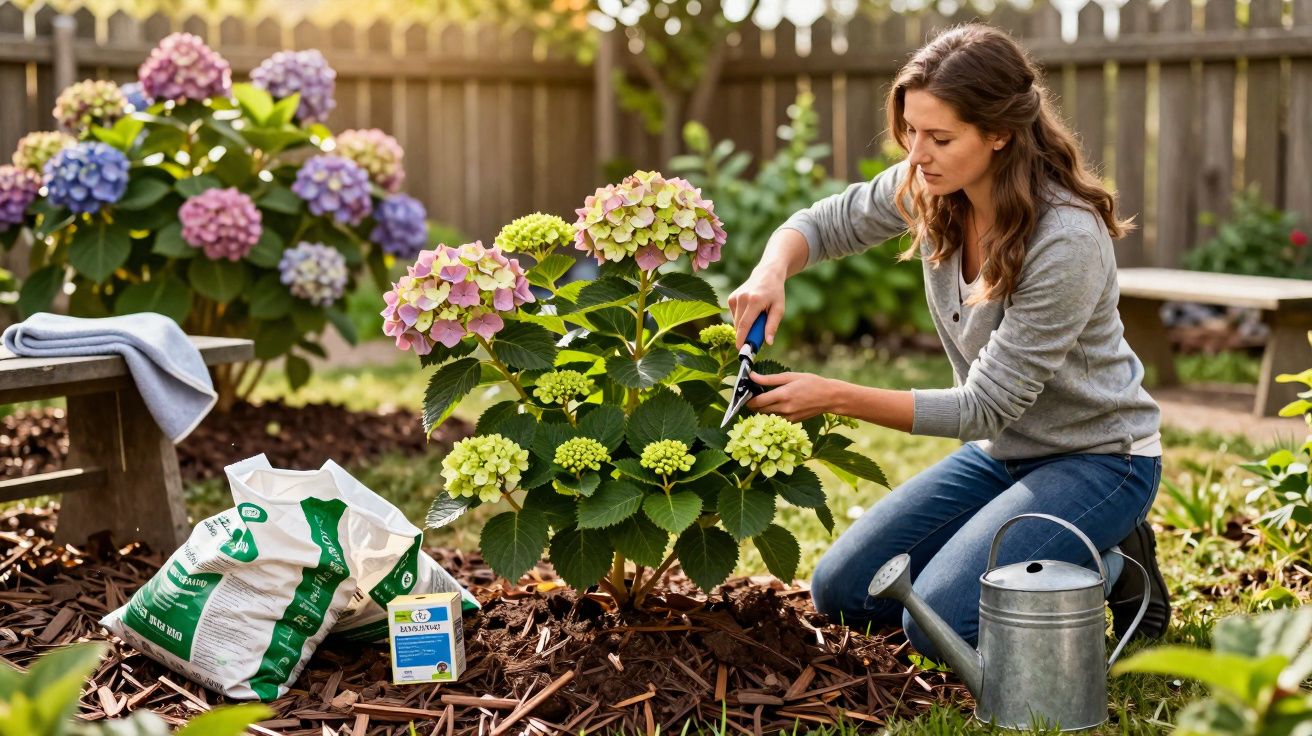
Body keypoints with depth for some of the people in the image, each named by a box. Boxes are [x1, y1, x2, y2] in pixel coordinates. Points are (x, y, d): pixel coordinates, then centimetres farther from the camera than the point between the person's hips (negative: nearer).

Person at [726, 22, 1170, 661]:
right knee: (840, 593, 2)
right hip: (1001, 452, 7)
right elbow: (824, 224, 5)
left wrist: (836, 398, -30)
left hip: (1096, 458, -7)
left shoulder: (1068, 241, -30)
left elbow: (984, 406, -26)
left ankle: (1115, 572, 2)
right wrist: (770, 272, -19)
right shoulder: (928, 187, -10)